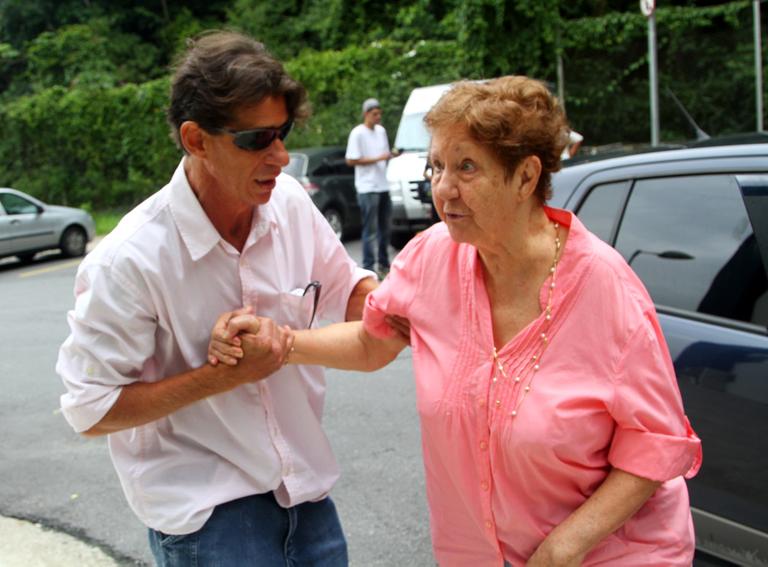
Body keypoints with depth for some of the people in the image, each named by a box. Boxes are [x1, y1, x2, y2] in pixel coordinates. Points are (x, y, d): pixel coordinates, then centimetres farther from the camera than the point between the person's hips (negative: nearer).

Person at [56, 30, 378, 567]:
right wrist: (227, 374, -23)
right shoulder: (130, 260, -22)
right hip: (202, 503, -5)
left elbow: (344, 288, 9)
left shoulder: (289, 200, -7)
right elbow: (90, 409, -16)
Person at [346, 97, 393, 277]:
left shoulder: (381, 131, 14)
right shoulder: (357, 133, -8)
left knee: (385, 227, 13)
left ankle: (384, 264, 24)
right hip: (367, 188, -7)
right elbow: (351, 160, -13)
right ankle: (368, 266, -2)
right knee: (370, 230, -7)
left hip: (383, 186, 7)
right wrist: (377, 158, -15)